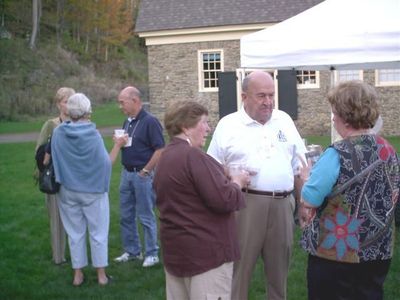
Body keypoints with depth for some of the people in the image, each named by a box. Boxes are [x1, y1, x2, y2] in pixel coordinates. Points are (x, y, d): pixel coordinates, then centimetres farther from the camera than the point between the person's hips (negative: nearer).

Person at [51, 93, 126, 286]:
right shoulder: (93, 134, -17)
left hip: (68, 191, 3)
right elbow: (105, 164, -11)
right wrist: (118, 145, 0)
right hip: (93, 191, -3)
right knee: (98, 233, 10)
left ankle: (78, 274, 20)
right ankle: (101, 275, 16)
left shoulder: (58, 133, -8)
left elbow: (52, 160, 0)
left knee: (75, 233, 13)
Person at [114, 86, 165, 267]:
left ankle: (152, 254, 13)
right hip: (126, 173, 8)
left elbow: (160, 150, -17)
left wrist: (145, 171, -16)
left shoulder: (150, 122, -13)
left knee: (146, 217, 1)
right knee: (126, 216, 13)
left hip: (142, 174, -8)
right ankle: (132, 251, 26)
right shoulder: (128, 122, 11)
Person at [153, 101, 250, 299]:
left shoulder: (165, 157, 12)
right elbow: (224, 200, -23)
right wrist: (237, 183, -3)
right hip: (206, 251, -10)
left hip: (175, 250, 10)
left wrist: (227, 180, 15)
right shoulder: (192, 155, -19)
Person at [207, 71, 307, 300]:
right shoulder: (228, 125, 1)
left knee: (280, 268, 14)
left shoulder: (284, 120, 12)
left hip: (282, 205, 4)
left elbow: (299, 166, 16)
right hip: (245, 205, -3)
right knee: (240, 266, 0)